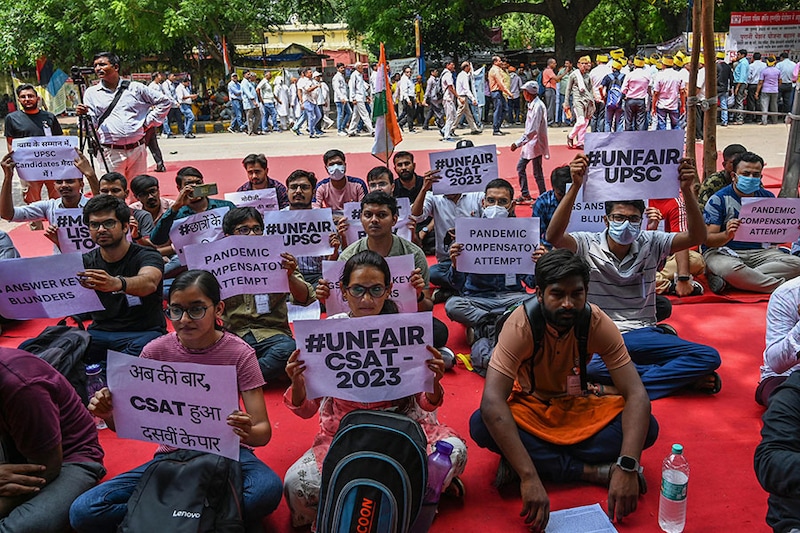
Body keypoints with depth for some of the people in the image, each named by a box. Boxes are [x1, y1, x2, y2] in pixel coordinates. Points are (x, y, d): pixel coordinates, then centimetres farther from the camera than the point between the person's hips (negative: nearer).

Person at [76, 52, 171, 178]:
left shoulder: (135, 88, 8)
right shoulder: (91, 93, 9)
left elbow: (165, 102, 13)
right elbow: (92, 125, 4)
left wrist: (149, 122, 6)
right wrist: (84, 115, -17)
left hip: (137, 149, 1)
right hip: (110, 152, -1)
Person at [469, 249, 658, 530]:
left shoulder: (597, 323, -22)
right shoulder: (521, 324, -29)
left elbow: (637, 396, -25)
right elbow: (491, 402, -39)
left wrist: (628, 467, -40)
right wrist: (529, 477, -48)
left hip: (578, 406, 2)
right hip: (530, 407, -1)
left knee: (647, 428, -22)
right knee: (480, 426, -34)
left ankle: (542, 459, -20)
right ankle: (596, 471, -24)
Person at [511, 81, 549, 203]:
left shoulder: (537, 106, -21)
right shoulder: (532, 105, 8)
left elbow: (532, 130, -27)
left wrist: (518, 143, -29)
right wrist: (520, 143, 14)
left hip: (536, 144, -10)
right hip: (529, 143, 10)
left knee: (537, 173, -2)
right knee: (520, 167, 14)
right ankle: (525, 195, 23)